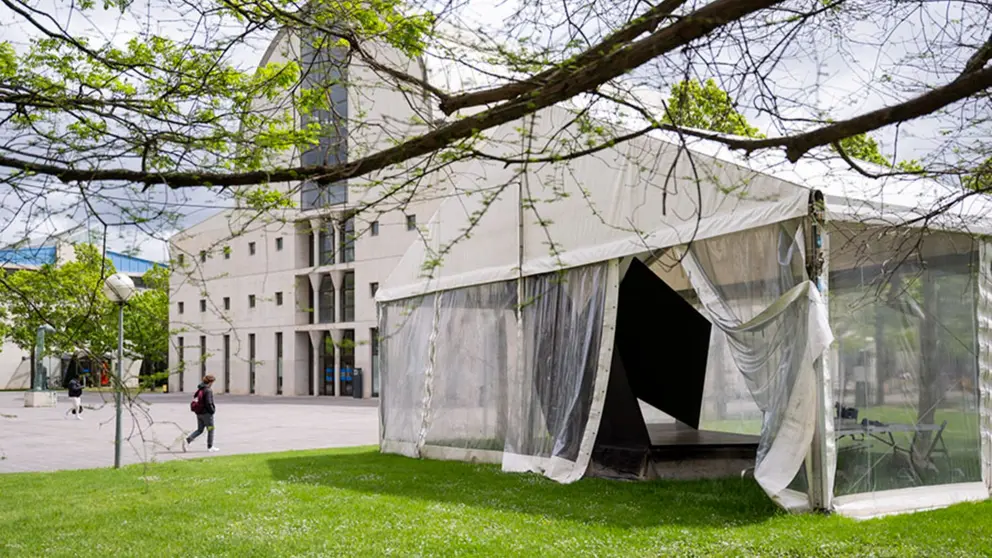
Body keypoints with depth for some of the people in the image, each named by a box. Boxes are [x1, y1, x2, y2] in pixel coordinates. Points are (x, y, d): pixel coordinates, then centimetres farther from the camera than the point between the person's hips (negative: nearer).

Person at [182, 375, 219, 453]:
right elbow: (208, 403, -22)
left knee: (199, 430, 14)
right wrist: (213, 410, -8)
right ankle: (210, 447, 13)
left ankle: (187, 440, -4)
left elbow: (195, 401, 12)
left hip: (199, 413, 8)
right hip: (206, 413, -8)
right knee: (210, 430, 7)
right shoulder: (208, 391, -16)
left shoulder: (199, 389, 9)